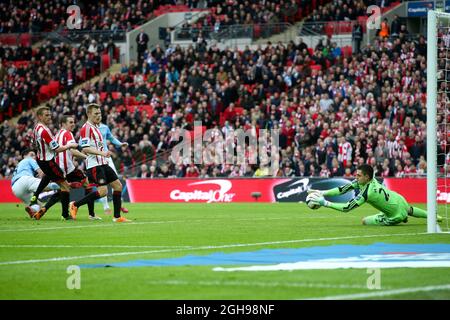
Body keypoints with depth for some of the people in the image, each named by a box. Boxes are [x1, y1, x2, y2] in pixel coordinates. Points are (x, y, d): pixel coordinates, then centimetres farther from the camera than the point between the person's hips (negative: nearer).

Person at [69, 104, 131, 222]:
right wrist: (101, 153, -26)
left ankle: (117, 217, 9)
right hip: (94, 165, -10)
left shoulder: (95, 127, 18)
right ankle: (75, 205, -7)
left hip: (102, 164, 10)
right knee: (103, 190, -19)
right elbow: (85, 148, -21)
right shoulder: (86, 128, -12)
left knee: (118, 186, 6)